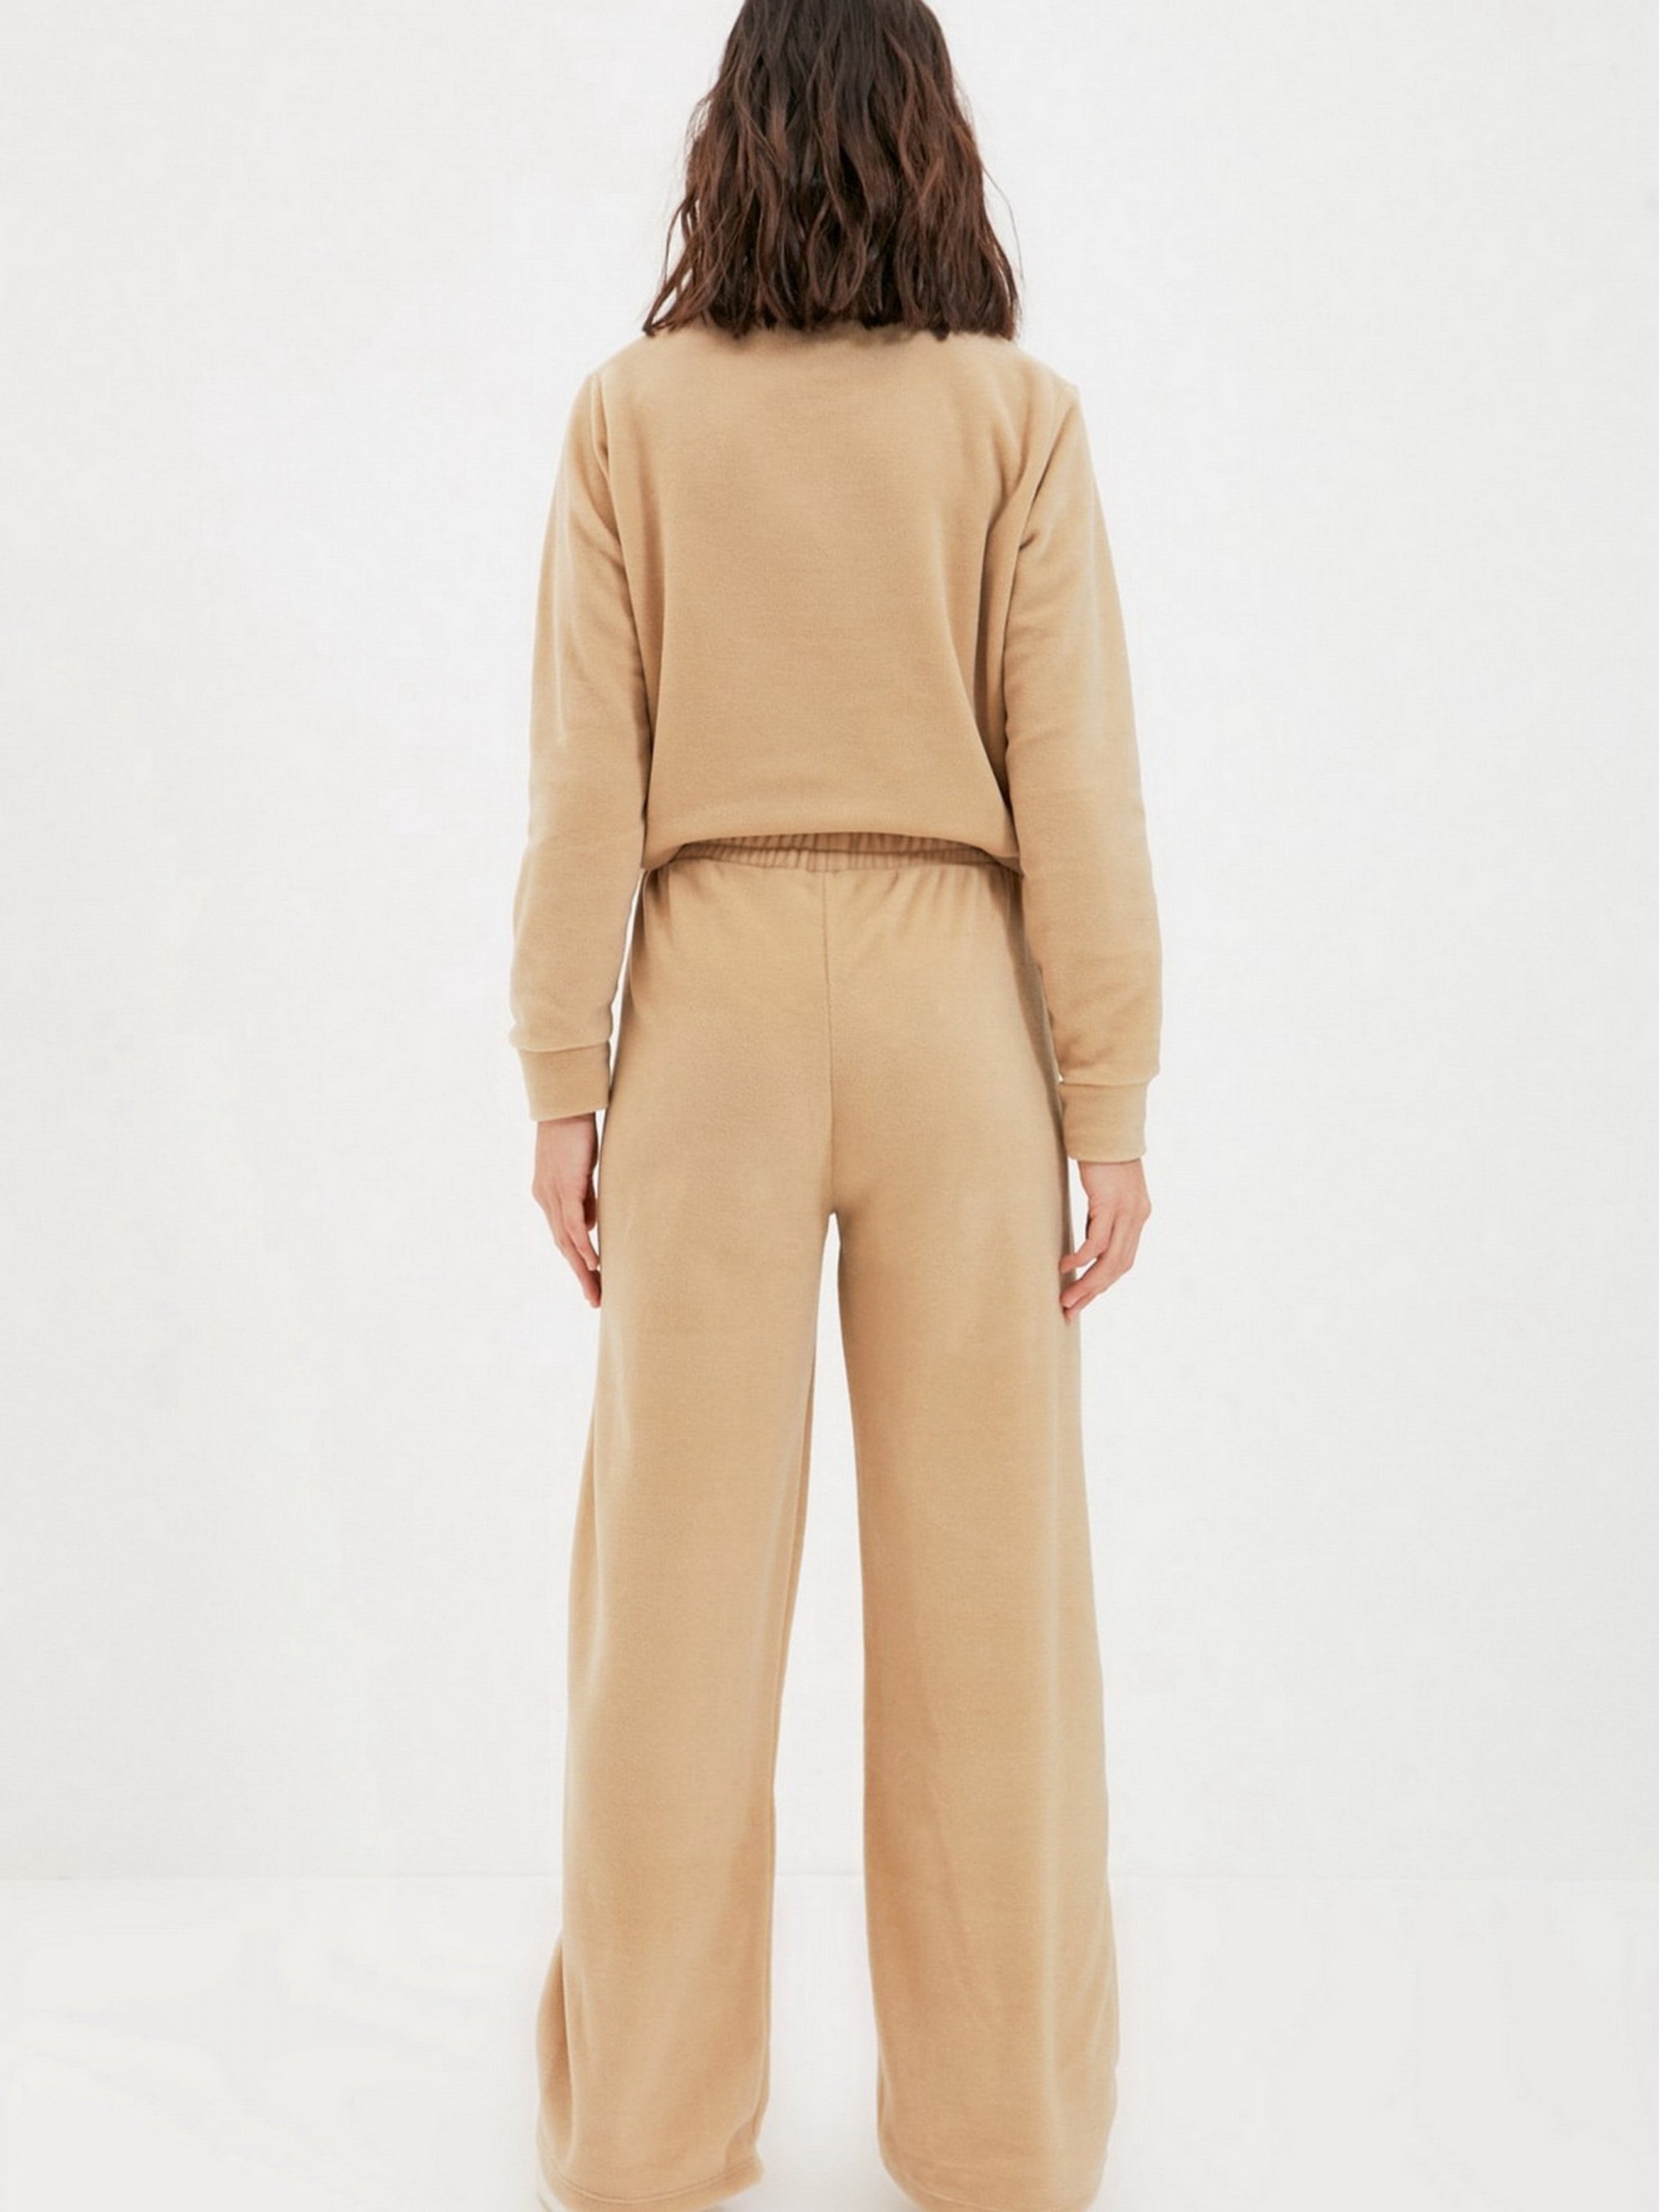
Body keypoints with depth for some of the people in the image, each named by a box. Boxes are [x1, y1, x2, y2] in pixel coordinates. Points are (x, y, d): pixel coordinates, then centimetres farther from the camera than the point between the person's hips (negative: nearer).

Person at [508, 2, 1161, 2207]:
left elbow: (585, 778, -1)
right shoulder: (1018, 413, 1)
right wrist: (1110, 1101, 0)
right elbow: (1074, 782, -4)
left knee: (686, 1564, 7)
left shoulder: (633, 413, 2)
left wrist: (563, 1079, 3)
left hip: (717, 998, 1)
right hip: (953, 1003, 0)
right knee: (983, 1568, 7)